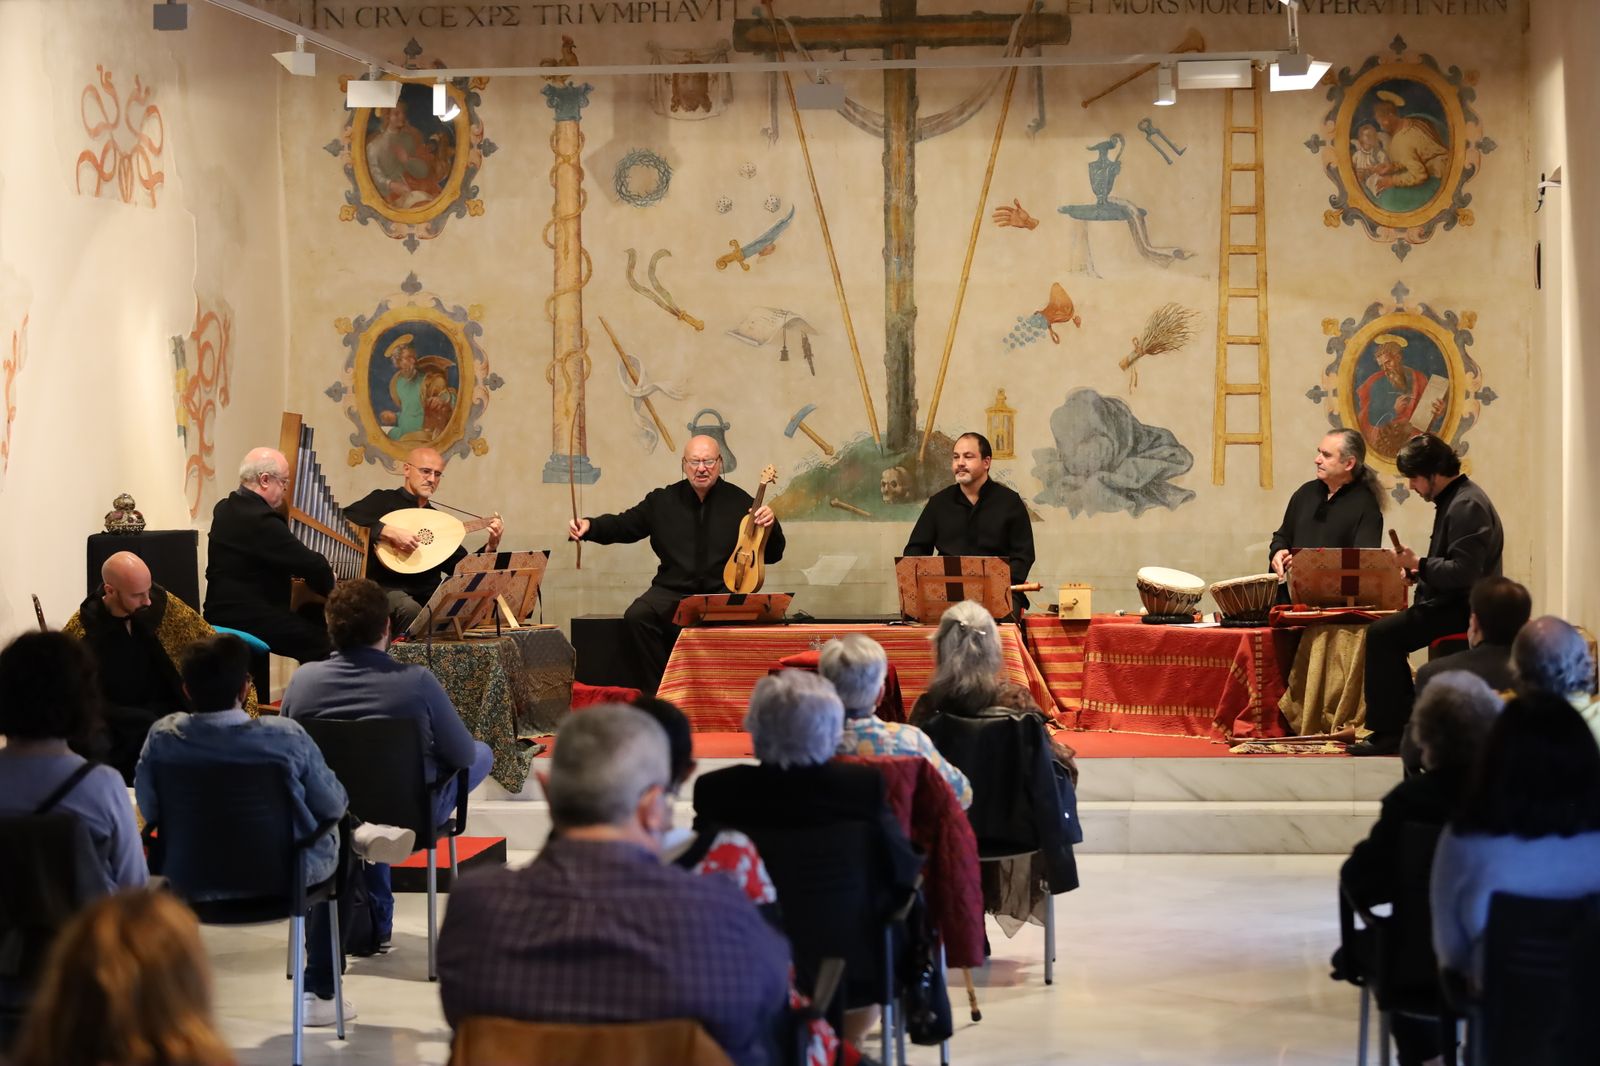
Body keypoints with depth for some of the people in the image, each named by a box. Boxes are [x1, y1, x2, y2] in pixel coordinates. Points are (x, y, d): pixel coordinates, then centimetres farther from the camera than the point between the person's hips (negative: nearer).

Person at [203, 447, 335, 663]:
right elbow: (313, 565, -19)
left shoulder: (225, 508, 9)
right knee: (323, 642, -11)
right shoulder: (260, 519, -21)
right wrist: (329, 587, 0)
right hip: (246, 621, -10)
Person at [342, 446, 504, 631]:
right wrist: (389, 532, -22)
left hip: (430, 594, 5)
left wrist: (491, 546, 6)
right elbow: (345, 518, -15)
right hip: (389, 589, -5)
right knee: (410, 610, -37)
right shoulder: (384, 500, 5)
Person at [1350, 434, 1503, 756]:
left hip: (1462, 609, -11)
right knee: (1385, 634, 14)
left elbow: (1464, 572, -27)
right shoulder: (1453, 499, 16)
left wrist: (1418, 563, -16)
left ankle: (1391, 732, -11)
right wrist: (1414, 569, 8)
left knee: (1382, 634, -17)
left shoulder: (1466, 506, -18)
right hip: (1452, 604, 11)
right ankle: (1405, 724, 14)